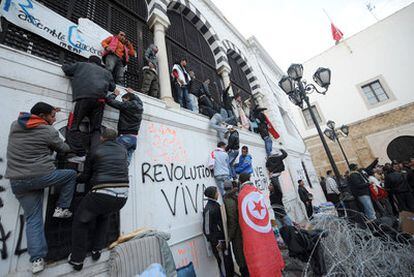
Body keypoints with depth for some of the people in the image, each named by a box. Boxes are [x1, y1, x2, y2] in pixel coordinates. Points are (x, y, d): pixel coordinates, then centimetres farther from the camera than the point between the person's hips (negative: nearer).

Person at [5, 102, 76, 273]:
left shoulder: (15, 125, 9)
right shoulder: (49, 131, -7)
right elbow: (64, 149, 5)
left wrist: (48, 113, 32)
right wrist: (68, 146, 29)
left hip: (17, 182, 6)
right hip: (42, 176, -6)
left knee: (33, 219, 11)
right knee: (71, 174, 21)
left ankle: (37, 259, 10)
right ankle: (61, 209, 18)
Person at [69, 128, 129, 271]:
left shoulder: (94, 152, 6)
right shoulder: (123, 150, 12)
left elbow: (86, 177, 13)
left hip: (102, 194, -3)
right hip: (122, 196, 4)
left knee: (80, 221, 25)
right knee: (104, 216, 35)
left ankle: (77, 260, 32)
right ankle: (97, 251, 40)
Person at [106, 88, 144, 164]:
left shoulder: (126, 105, -4)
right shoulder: (140, 106, 16)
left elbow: (109, 100, 1)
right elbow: (138, 99, 41)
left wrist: (115, 94, 18)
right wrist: (132, 93, 53)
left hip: (125, 137, -7)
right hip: (134, 139, 8)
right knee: (126, 161, 3)